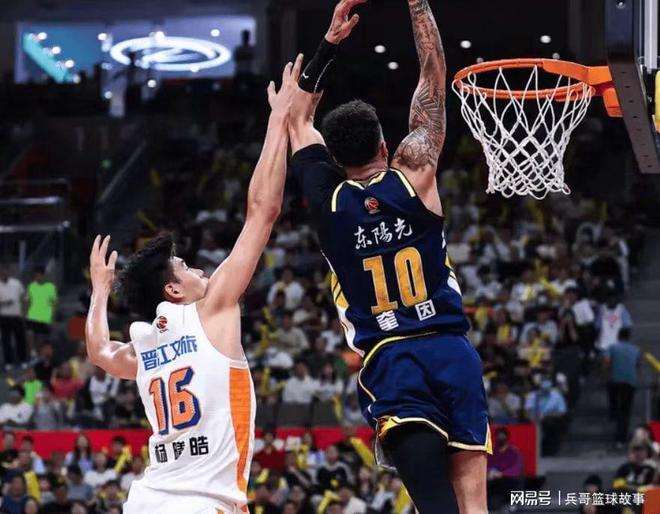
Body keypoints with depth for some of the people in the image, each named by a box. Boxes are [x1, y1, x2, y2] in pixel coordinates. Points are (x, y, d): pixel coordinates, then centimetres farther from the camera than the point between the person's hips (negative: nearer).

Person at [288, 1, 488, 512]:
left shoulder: (328, 200, 3)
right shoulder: (414, 177, 1)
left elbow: (299, 119, 19)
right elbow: (433, 78, 9)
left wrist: (331, 42, 22)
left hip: (389, 362, -1)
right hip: (452, 352, 1)